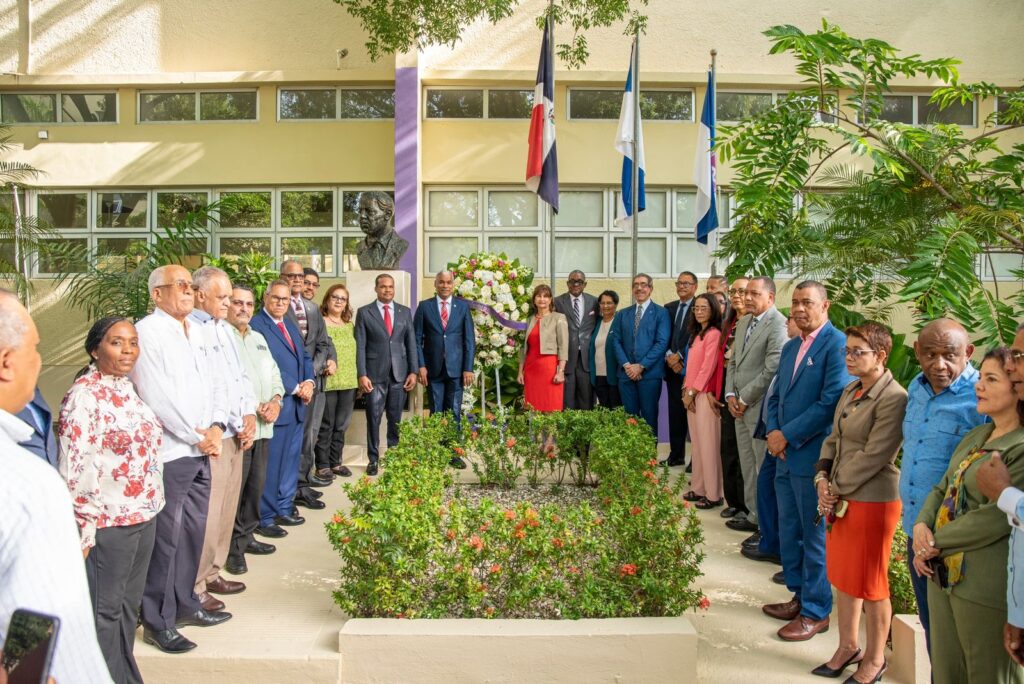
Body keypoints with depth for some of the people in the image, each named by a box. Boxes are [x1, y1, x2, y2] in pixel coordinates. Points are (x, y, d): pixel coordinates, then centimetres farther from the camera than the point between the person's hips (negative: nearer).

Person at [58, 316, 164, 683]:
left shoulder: (127, 387, 8)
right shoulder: (84, 395, -17)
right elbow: (76, 466, -19)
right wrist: (86, 525, -17)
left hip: (143, 515, 8)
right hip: (108, 522, -8)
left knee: (129, 603, 19)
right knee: (104, 610, 9)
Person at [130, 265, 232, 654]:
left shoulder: (197, 333, 13)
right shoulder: (147, 332, -11)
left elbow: (216, 383, 14)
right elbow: (155, 396, -18)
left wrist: (216, 428, -2)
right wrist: (197, 437, -12)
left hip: (201, 450, 8)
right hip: (167, 453, -8)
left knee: (193, 531, 16)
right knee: (165, 538, 1)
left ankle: (185, 604, 31)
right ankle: (158, 622, 14)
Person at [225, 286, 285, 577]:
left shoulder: (259, 338, 20)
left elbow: (274, 374, 21)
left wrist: (276, 400, 1)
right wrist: (254, 408, -16)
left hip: (263, 426, 8)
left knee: (256, 485, 13)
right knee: (234, 488, -2)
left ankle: (246, 535, 27)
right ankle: (232, 546, 9)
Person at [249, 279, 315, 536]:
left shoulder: (290, 325, 15)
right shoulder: (256, 325, -12)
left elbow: (304, 357, 18)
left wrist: (308, 382, 0)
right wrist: (296, 388, -14)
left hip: (297, 405, 8)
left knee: (291, 459, 16)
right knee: (270, 464, 1)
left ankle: (283, 508, 29)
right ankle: (264, 518, 13)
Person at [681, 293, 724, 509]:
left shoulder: (714, 334, -11)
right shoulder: (696, 334, 16)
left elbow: (708, 367, -16)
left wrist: (693, 392, -12)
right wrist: (686, 390, 7)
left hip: (704, 394, -9)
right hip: (692, 394, 9)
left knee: (708, 444, -5)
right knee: (697, 444, 12)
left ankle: (713, 494, 1)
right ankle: (699, 488, 20)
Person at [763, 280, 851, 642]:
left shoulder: (837, 344, -13)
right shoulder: (790, 347, 14)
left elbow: (832, 402, -20)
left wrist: (787, 435, -15)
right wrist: (773, 432, -1)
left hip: (814, 457, -8)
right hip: (786, 456, 8)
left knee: (815, 536, 5)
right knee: (789, 533, 17)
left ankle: (816, 612, 19)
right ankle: (800, 596, 33)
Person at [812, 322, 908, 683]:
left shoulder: (894, 398, -18)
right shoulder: (851, 390, 8)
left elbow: (873, 456, -20)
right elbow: (833, 439, 13)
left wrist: (835, 489, -12)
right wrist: (823, 478, -1)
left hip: (872, 501, -8)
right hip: (840, 499, 8)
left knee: (869, 584, 7)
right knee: (843, 576, 18)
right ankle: (848, 646, 34)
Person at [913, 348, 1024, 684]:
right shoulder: (975, 436, 11)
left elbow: (996, 517, -22)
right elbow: (942, 488, 14)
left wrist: (936, 543, -14)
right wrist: (922, 525, -5)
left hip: (986, 588, -8)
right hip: (944, 574, 8)